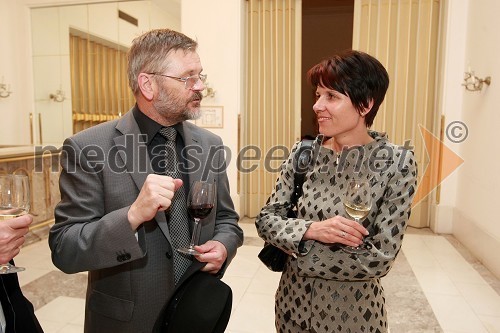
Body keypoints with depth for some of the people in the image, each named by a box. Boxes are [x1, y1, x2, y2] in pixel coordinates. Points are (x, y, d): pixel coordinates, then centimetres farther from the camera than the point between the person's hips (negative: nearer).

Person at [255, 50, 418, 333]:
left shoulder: (397, 163, -16)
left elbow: (380, 258, -18)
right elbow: (266, 219, -6)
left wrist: (295, 253, -16)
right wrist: (311, 230, -25)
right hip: (293, 303, 3)